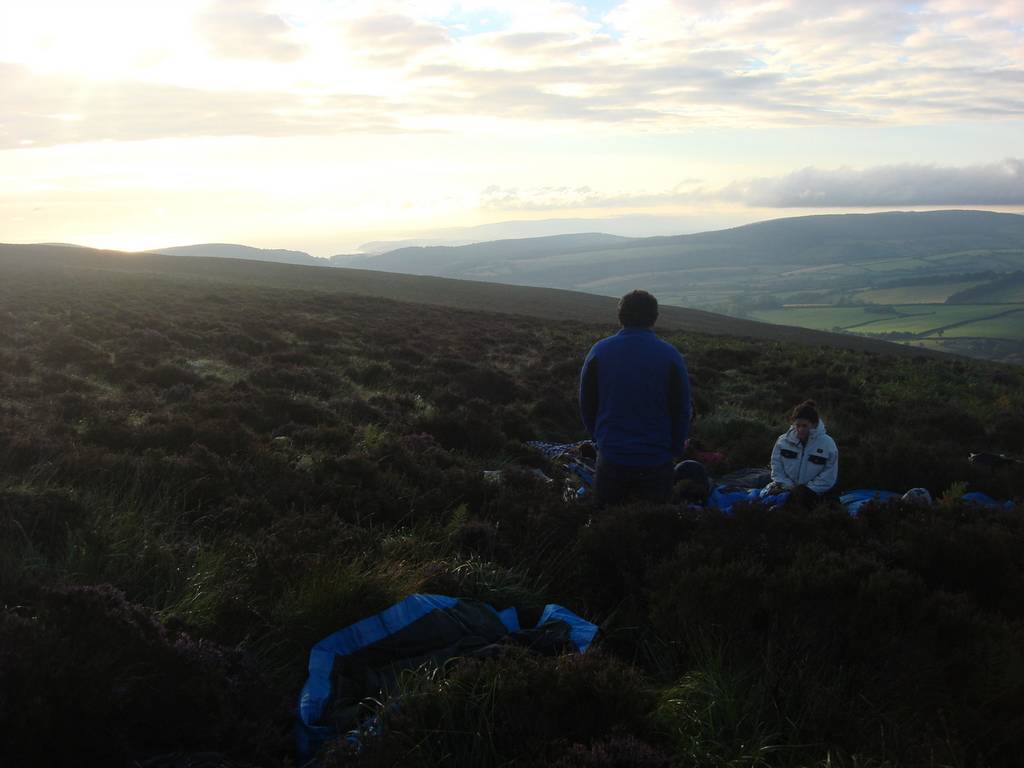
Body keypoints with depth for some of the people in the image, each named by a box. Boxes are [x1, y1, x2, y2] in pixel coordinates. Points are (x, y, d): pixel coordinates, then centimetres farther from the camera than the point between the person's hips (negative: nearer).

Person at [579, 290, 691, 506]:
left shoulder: (599, 351, -3)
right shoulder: (670, 356, -9)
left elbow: (586, 405, 5)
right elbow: (682, 409, -4)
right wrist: (675, 448, 11)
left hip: (611, 457, 1)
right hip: (656, 461, -1)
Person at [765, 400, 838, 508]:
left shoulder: (828, 444, -7)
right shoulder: (783, 441, 0)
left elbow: (827, 478, -5)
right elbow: (777, 468, 4)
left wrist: (807, 490, -13)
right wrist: (788, 487, -9)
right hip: (786, 489, 2)